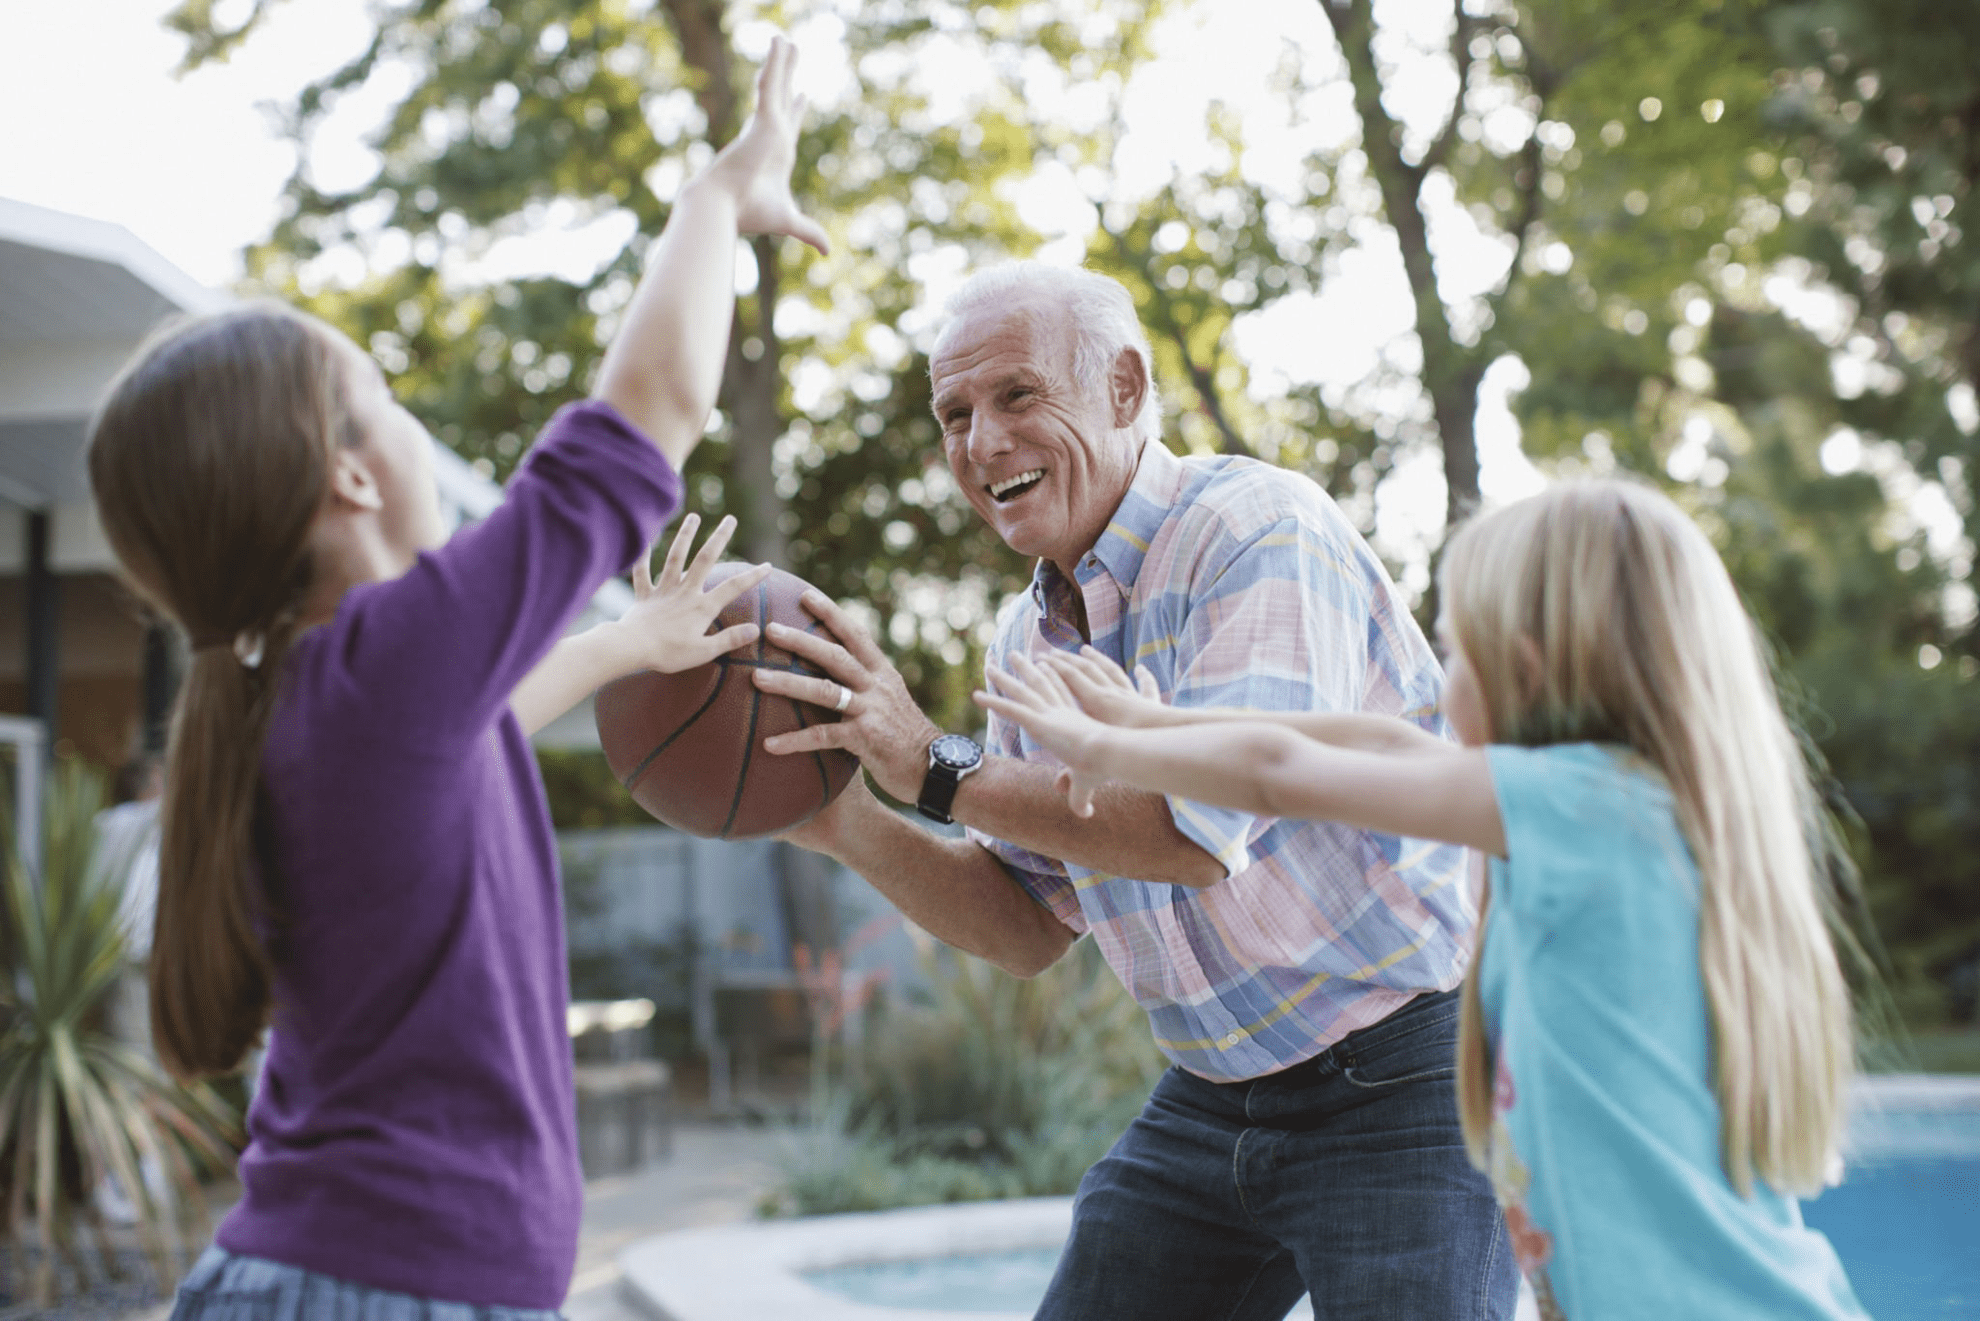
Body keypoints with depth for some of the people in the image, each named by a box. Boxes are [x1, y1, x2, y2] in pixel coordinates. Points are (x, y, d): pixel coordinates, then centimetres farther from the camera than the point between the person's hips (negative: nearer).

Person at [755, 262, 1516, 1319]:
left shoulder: (1261, 529, -17)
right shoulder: (1029, 638, 7)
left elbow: (1202, 827, -28)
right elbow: (1031, 927, 11)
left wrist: (937, 768, -22)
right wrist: (848, 829, -4)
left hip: (1401, 1084, -7)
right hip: (1209, 1102, 7)